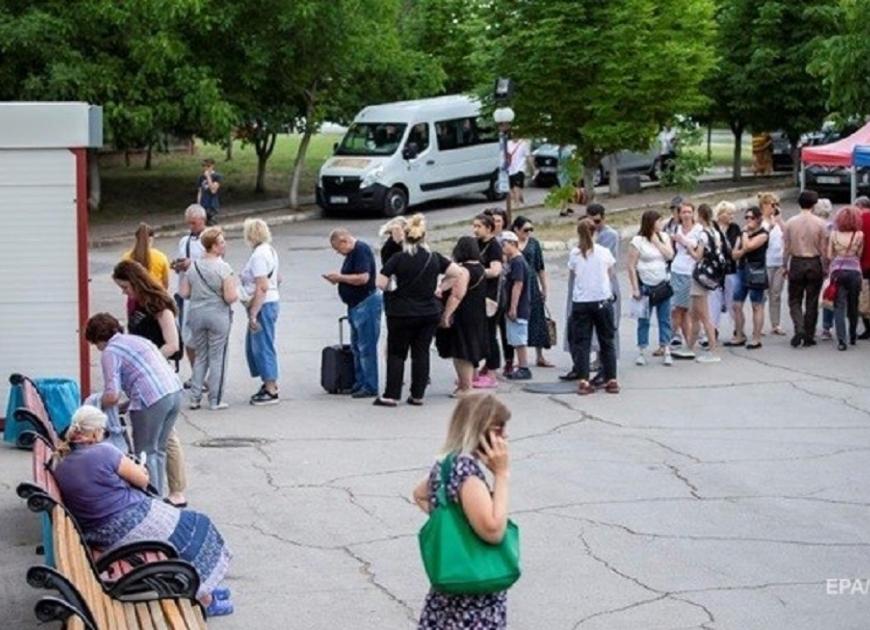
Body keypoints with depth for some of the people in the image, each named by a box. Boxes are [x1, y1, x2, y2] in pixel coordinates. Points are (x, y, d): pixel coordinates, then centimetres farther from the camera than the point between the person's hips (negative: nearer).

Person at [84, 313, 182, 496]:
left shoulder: (110, 353, -2)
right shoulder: (136, 339, 24)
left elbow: (112, 396, -10)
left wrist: (99, 404, 11)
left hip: (153, 400, -8)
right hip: (175, 391, 8)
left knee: (146, 452, 6)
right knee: (158, 450, 19)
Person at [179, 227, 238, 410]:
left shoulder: (193, 266, 1)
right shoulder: (223, 268, -15)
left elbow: (184, 293, 3)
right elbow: (230, 297, -20)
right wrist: (236, 290, 1)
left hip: (196, 314, 5)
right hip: (218, 315, -5)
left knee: (200, 357, 16)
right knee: (217, 358, 5)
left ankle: (195, 398, 14)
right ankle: (215, 400, 8)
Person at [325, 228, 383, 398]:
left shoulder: (361, 250, -16)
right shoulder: (352, 252, 15)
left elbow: (363, 278, -25)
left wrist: (340, 277, -14)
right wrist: (337, 279, 6)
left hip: (366, 303, -10)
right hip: (356, 305, 10)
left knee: (366, 348, -6)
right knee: (356, 346, 14)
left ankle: (370, 387, -2)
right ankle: (360, 383, 21)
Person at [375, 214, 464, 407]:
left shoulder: (398, 258, -10)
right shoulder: (434, 258, -1)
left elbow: (381, 284, -12)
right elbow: (458, 272, 1)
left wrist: (393, 287, 7)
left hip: (402, 313, -3)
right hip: (429, 313, 3)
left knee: (396, 354, 5)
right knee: (421, 353, 9)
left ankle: (391, 396, 3)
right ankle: (418, 395, 11)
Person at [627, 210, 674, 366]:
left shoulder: (664, 237, 8)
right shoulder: (638, 241, -6)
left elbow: (669, 255, -5)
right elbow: (631, 266, -8)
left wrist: (657, 241, -8)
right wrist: (635, 288, -11)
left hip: (663, 285, 4)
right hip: (645, 285, -4)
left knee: (665, 319, 4)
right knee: (643, 320, 4)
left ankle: (666, 351, 7)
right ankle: (641, 352, 9)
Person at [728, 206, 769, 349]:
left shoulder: (762, 234, -5)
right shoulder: (742, 234, 17)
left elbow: (748, 246, -20)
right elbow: (735, 254, 11)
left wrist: (745, 232, -5)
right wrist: (743, 251, -9)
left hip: (756, 272, -7)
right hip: (742, 270, 7)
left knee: (757, 306, -3)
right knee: (737, 305, 6)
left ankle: (756, 338, 0)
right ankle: (739, 336, 15)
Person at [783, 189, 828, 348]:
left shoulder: (790, 223, -4)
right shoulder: (820, 224, -7)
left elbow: (786, 247, 0)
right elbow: (824, 249, -2)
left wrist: (785, 266, 11)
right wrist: (825, 268, 8)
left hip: (796, 263, 0)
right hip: (814, 263, 0)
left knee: (794, 300, 9)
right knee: (812, 302, 7)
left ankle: (799, 328, -13)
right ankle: (809, 337, 10)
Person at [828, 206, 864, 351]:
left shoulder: (834, 234, 0)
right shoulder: (859, 235, -2)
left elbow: (829, 255, 4)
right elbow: (859, 255, 5)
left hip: (837, 271, 0)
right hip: (854, 271, 0)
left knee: (839, 306, -3)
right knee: (853, 305, 16)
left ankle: (841, 340, -17)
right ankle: (852, 336, 30)